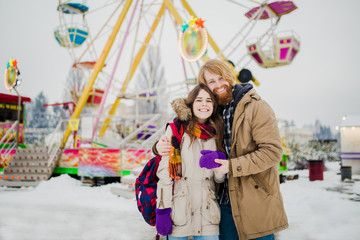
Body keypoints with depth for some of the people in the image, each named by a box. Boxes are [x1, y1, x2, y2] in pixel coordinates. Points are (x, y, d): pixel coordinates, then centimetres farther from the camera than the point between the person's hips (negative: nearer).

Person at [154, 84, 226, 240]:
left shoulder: (215, 134, 10)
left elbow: (219, 178, 15)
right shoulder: (175, 130, -2)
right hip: (178, 213, -3)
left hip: (207, 214, 3)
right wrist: (162, 209, -11)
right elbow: (164, 171, -5)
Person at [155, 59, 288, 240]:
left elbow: (273, 151, -15)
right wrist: (162, 146, -4)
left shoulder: (256, 107, -8)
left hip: (256, 198, -4)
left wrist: (232, 166, -20)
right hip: (224, 200, 5)